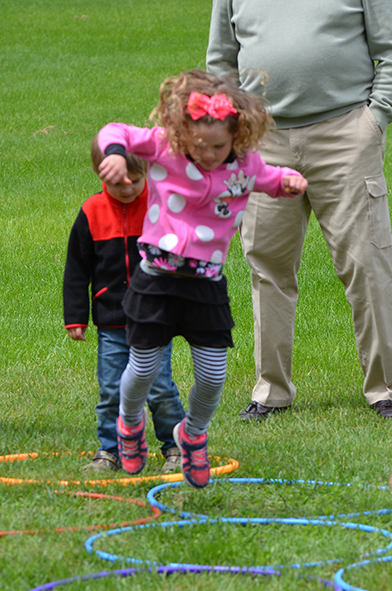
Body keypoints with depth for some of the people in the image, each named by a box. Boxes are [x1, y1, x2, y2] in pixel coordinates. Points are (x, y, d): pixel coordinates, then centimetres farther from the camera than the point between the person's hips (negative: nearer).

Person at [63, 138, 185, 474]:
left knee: (160, 388, -3)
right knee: (111, 391, 3)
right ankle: (110, 451, 15)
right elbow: (77, 269, 7)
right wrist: (75, 318, 4)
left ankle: (176, 446, 12)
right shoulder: (92, 213, 1)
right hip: (111, 323, 2)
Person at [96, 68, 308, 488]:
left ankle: (193, 433, 31)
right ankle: (129, 422, 39)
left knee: (213, 375, -1)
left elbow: (270, 180, 20)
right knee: (144, 368, 5)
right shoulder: (164, 145, -10)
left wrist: (290, 180, -2)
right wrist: (115, 152, -25)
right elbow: (115, 133, -2)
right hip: (157, 279, -2)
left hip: (207, 284, 2)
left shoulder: (245, 163, -1)